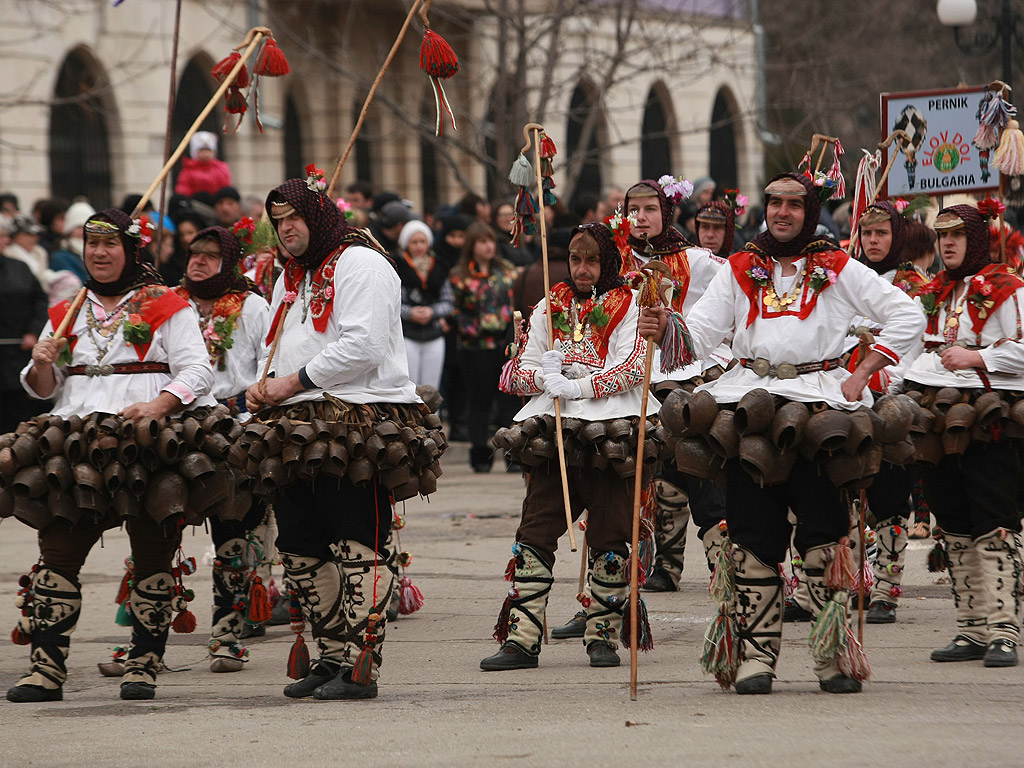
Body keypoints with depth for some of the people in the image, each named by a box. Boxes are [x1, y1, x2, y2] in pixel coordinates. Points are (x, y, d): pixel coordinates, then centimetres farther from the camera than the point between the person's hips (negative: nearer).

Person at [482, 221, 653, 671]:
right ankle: (520, 639, -6)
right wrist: (542, 376, -6)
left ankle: (603, 634, 7)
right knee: (534, 531, -5)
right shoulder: (550, 307, 19)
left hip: (610, 422, -3)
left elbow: (631, 368, -8)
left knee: (608, 537, -4)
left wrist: (575, 385, -14)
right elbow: (519, 372, 17)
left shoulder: (628, 307, 6)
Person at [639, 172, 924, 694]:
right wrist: (662, 330, -13)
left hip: (820, 393, -2)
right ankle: (756, 653, -1)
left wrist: (861, 375, 0)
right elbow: (697, 336, 9)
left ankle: (835, 656, -6)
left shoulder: (838, 270, 12)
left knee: (823, 532, -10)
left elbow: (907, 316, 9)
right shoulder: (740, 271, 18)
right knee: (754, 533, -5)